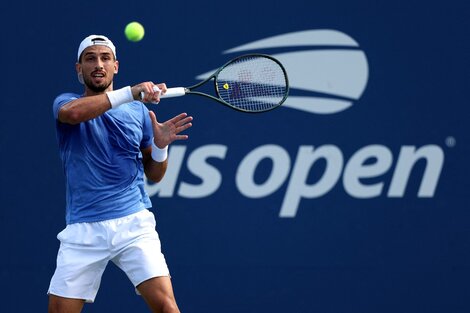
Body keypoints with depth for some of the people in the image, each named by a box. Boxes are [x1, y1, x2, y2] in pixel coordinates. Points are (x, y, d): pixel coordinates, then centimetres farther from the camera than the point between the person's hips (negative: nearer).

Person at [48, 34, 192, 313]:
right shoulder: (66, 102, 6)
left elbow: (154, 175, 16)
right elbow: (71, 112, -22)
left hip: (133, 224, 1)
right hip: (83, 228, 0)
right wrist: (130, 93, -25)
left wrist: (160, 145, -5)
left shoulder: (138, 111, 12)